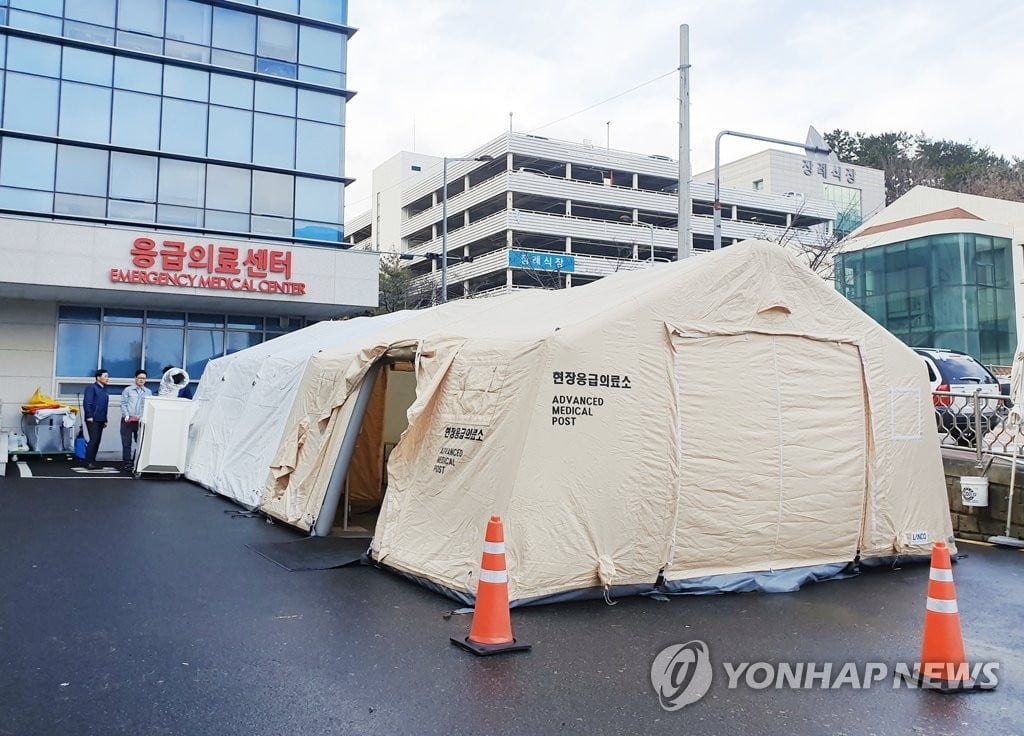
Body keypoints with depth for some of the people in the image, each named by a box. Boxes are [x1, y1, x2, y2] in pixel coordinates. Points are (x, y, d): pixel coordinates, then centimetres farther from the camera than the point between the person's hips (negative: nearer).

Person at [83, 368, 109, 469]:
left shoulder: (104, 389, 18)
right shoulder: (91, 388, -6)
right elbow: (87, 402, -14)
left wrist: (105, 420, 19)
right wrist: (89, 416, -18)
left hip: (100, 420, 8)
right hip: (92, 419, -8)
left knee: (97, 441, 8)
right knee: (93, 440, -11)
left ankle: (92, 462, 13)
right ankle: (88, 463, -7)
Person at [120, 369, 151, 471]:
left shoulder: (148, 392, 11)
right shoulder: (128, 390, 6)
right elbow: (123, 404, 0)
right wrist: (127, 416, -12)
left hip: (141, 421, 2)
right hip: (128, 420, -1)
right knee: (127, 443, 1)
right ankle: (127, 463, 6)